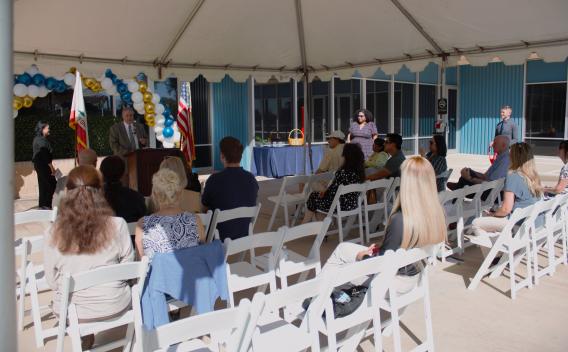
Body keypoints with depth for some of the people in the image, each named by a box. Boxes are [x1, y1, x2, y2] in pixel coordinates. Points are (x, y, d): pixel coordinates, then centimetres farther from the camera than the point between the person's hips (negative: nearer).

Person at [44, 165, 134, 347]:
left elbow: (52, 281, -5)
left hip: (72, 309, 1)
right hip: (113, 305, -1)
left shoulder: (54, 233, -16)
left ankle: (84, 334, 43)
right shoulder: (117, 225, -20)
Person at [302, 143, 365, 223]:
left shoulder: (342, 172, -27)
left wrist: (324, 193, 2)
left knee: (313, 196, 14)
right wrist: (325, 192, 10)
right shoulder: (360, 171, -1)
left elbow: (333, 191, -19)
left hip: (341, 206, -8)